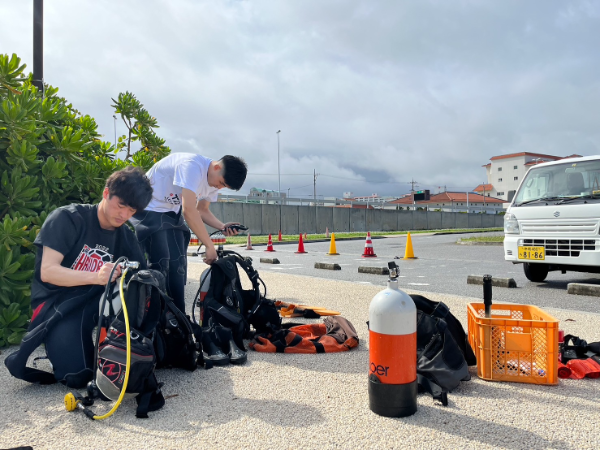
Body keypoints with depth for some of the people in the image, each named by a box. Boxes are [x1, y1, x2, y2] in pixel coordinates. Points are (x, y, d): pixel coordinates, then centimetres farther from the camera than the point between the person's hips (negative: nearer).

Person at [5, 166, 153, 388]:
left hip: (96, 302, 5)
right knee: (78, 375, -24)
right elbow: (48, 271, -18)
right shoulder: (68, 218, -10)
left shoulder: (126, 237, 5)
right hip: (57, 304, -5)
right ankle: (61, 343, 5)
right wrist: (96, 277, -34)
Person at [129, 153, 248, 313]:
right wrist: (210, 246, -31)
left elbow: (201, 210, 7)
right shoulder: (193, 166, -31)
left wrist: (223, 227, -12)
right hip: (150, 209, -8)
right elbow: (189, 211, -36)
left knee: (178, 267, 4)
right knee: (161, 265, -16)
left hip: (171, 212, 8)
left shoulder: (215, 180, -3)